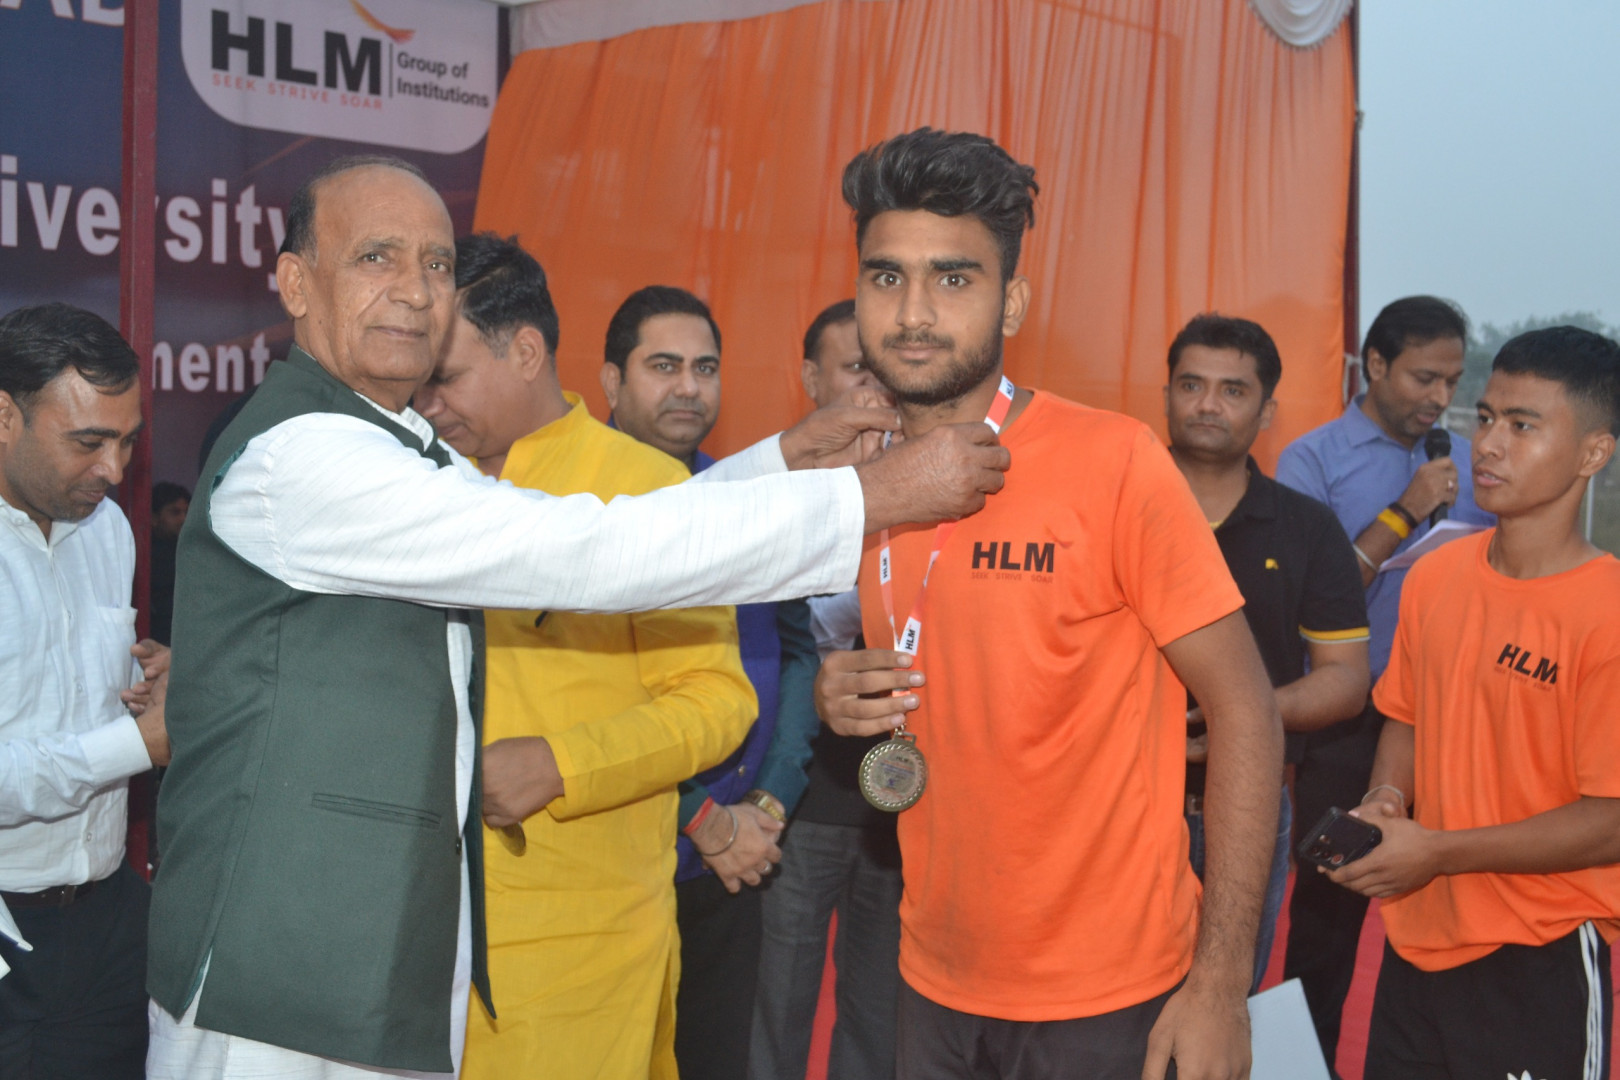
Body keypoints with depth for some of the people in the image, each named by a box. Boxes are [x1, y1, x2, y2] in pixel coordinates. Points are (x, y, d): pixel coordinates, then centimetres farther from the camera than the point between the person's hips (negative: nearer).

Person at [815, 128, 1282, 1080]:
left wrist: (1220, 985, -17)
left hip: (1108, 1001, -5)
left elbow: (1246, 710, -14)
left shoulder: (1113, 463, -16)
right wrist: (848, 704, -8)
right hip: (935, 985, 5)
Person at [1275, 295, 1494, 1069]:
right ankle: (1311, 1057, 23)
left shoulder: (1465, 459, 6)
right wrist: (1403, 514, -17)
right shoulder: (1313, 459, -5)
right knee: (1328, 906, 7)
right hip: (1348, 721, -3)